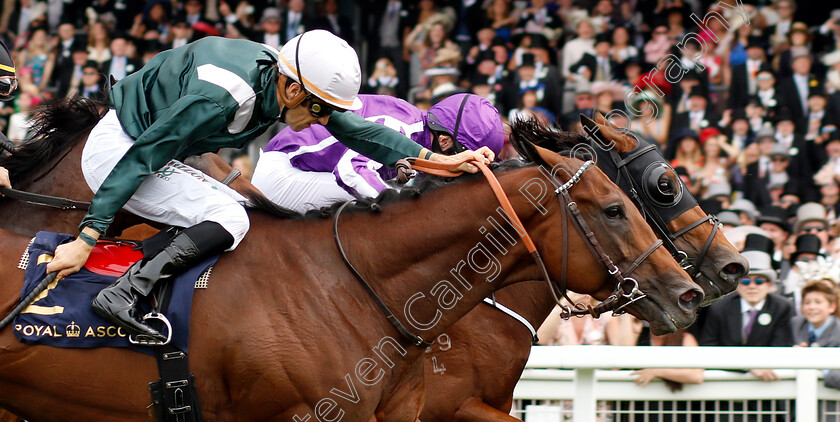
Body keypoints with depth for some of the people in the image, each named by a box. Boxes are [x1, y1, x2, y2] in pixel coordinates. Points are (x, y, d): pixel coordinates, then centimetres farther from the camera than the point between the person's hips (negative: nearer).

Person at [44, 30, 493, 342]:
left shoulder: (276, 74, -4)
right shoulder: (223, 95, -31)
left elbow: (356, 131, 5)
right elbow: (142, 156, -29)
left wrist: (439, 160, 0)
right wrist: (85, 241, -30)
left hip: (141, 147, 10)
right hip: (117, 150, -10)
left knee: (235, 210, 12)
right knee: (229, 219, -20)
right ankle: (121, 295, -29)